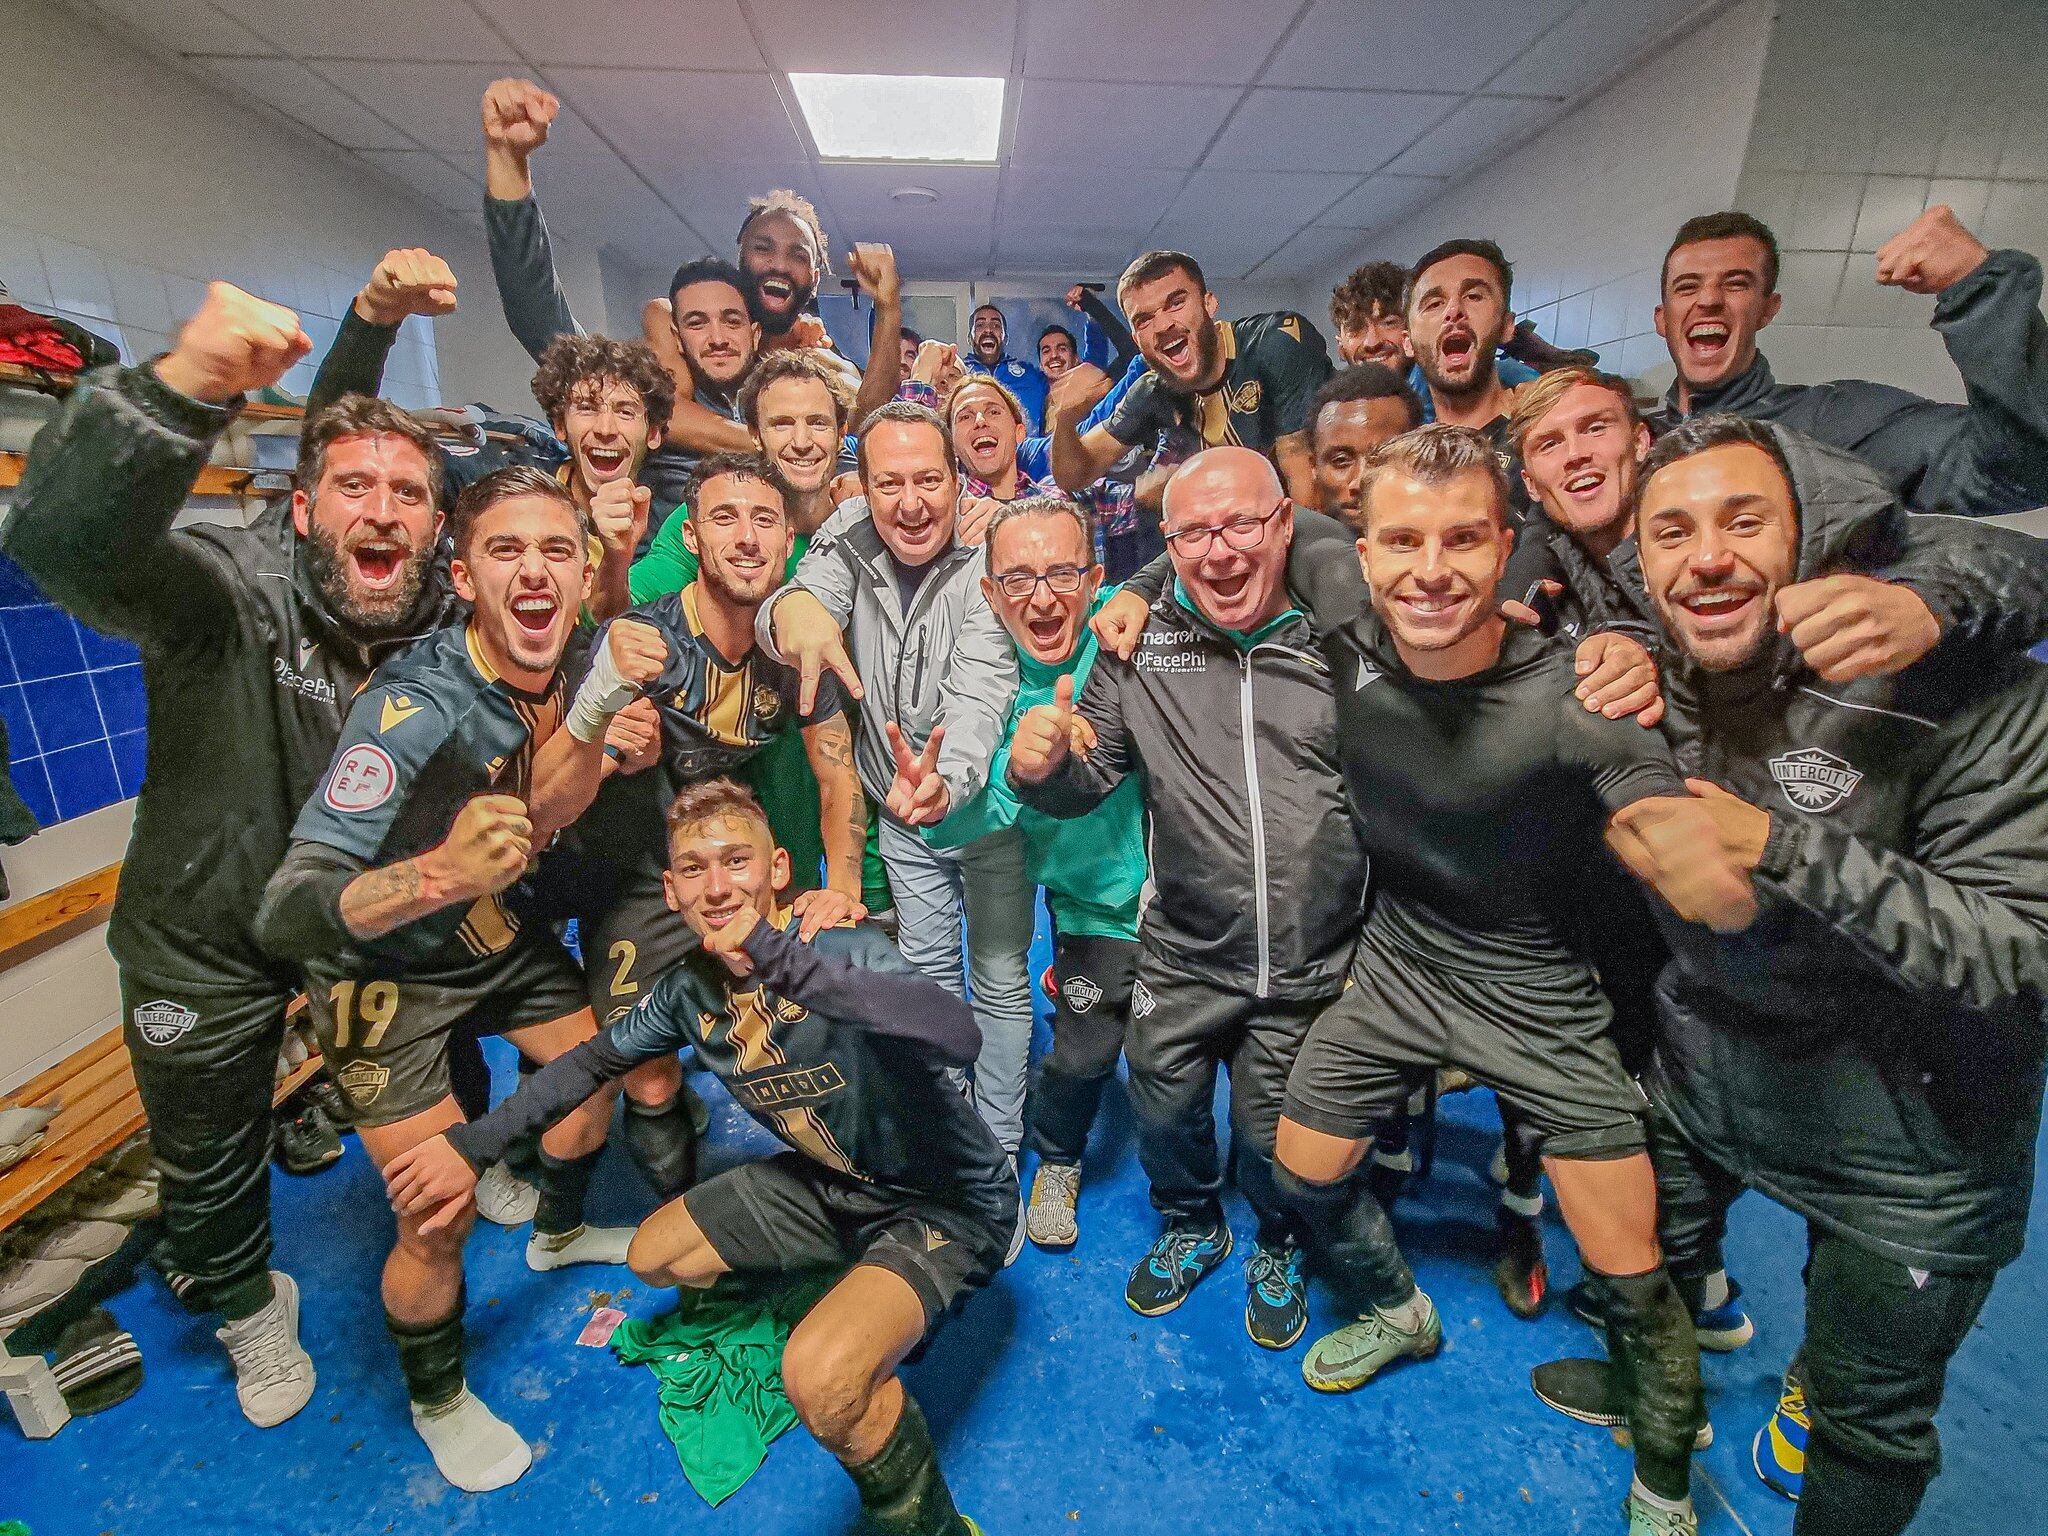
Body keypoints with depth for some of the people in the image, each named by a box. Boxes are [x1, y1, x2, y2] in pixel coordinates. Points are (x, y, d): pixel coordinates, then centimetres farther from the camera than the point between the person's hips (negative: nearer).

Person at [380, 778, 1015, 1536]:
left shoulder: (843, 950, -30)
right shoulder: (690, 990, -7)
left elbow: (959, 1036, -50)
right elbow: (596, 1058, 12)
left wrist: (779, 956, -53)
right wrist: (474, 1143, 7)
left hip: (948, 1204, -7)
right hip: (832, 1181, 8)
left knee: (820, 1375, -31)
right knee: (653, 1257, 16)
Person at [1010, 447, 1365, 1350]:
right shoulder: (1143, 646, -5)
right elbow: (1090, 780, -1)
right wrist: (1041, 768, -21)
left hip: (1312, 968, -1)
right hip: (1183, 961, 2)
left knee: (1274, 1133, 16)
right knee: (1164, 1108, 17)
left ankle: (1279, 1249, 52)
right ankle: (1191, 1227, 52)